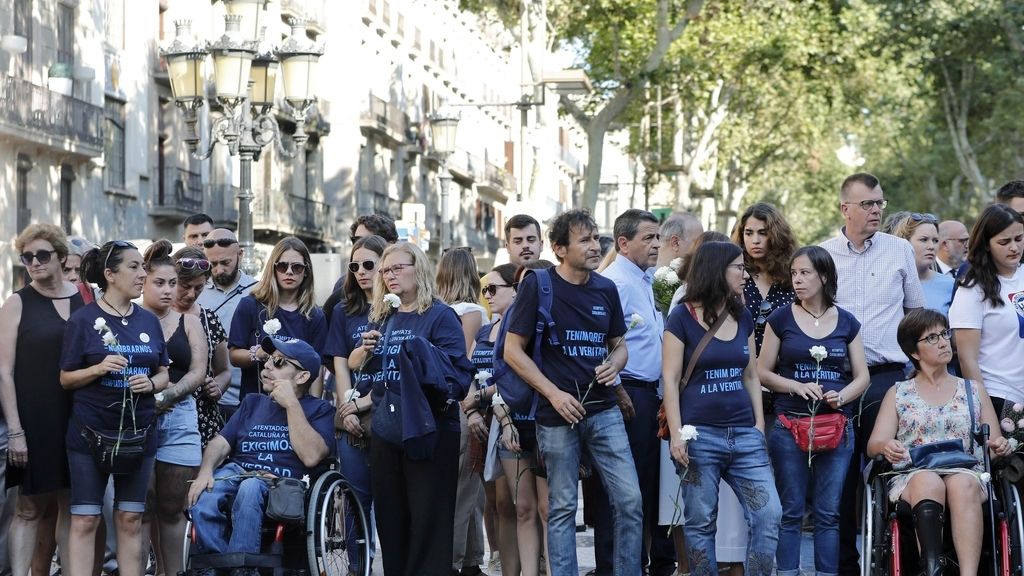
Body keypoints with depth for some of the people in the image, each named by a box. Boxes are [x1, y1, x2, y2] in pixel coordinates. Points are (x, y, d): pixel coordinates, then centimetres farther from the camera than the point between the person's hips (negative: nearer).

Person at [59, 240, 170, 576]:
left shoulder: (149, 321, 8)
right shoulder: (84, 319, -4)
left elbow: (163, 375, 13)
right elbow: (66, 378, -3)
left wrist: (151, 383, -9)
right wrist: (98, 369, -20)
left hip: (138, 432, 4)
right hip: (91, 432, -4)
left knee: (130, 520, 7)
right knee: (85, 520, -3)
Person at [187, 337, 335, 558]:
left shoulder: (319, 409, 14)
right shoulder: (252, 403, 28)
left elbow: (311, 456, -6)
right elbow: (221, 443, 15)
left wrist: (291, 403, -5)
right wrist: (206, 471, -7)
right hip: (236, 473, 4)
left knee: (250, 488, -38)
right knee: (203, 498, -31)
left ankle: (239, 569, -36)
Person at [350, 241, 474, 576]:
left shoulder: (439, 316, -2)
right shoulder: (380, 318, 17)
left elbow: (458, 371, -9)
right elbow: (353, 365, 23)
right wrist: (365, 350, 2)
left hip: (427, 430, -6)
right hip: (385, 431, 6)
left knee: (428, 517, -6)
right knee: (390, 516, 9)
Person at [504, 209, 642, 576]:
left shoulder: (606, 289, 8)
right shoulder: (538, 285, -5)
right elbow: (513, 350, -5)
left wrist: (614, 365, -4)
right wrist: (554, 393, -12)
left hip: (604, 410, 4)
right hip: (557, 413, -4)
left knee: (630, 500, -2)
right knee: (562, 507, 3)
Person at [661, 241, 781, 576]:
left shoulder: (743, 318, 13)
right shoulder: (682, 318, -3)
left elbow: (750, 376, 17)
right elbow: (670, 378, -5)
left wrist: (760, 426, 9)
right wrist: (676, 434, -12)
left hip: (744, 435, 5)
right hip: (700, 435, -5)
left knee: (769, 514, -6)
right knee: (700, 522, 2)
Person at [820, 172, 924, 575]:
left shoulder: (900, 250, 6)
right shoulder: (822, 254, 4)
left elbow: (916, 311, 15)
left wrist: (910, 351, 8)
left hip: (886, 376, 0)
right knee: (840, 474, 3)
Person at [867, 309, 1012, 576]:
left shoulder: (974, 390, 22)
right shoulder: (898, 393, 19)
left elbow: (995, 445, 18)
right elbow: (873, 445, 9)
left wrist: (1001, 447, -7)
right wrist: (886, 447, -16)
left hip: (966, 475, 1)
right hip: (911, 477, -1)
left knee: (962, 483, -38)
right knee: (928, 481, -39)